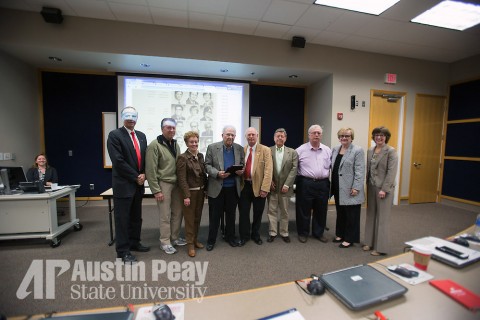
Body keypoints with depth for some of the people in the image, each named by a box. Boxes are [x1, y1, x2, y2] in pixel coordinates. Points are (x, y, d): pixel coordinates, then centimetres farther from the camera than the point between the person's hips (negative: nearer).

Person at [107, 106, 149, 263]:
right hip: (123, 184, -6)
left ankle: (134, 243, 32)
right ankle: (123, 250, 18)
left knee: (136, 216, 16)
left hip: (138, 184, 6)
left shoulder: (141, 136, 12)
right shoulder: (115, 135, -8)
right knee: (122, 218, 5)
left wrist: (143, 174, -3)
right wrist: (135, 177, -13)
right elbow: (118, 161, -16)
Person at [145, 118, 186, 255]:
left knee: (177, 212, 13)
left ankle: (175, 238, 30)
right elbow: (151, 170, -13)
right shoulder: (155, 145, -11)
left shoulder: (175, 144, 10)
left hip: (177, 183, 7)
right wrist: (156, 190, -15)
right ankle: (165, 242, 20)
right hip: (163, 183, -6)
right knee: (165, 215, 3)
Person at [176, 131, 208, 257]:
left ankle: (195, 239, 31)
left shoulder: (200, 155, 8)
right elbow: (182, 179, -14)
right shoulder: (182, 158, -11)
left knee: (197, 217, 15)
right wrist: (186, 196, -18)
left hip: (200, 191, 6)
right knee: (189, 218, 5)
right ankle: (190, 244, 18)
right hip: (190, 192, -6)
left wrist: (206, 189, 7)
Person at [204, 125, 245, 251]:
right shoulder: (212, 147, -3)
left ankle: (230, 237, 35)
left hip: (233, 188, 3)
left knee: (231, 214, 16)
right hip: (217, 188, -2)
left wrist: (241, 171, -14)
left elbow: (243, 165, 9)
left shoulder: (240, 149, 4)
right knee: (215, 215, 9)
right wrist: (217, 173, -21)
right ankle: (211, 240, 26)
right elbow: (207, 165, -4)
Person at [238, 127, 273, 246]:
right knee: (243, 212, 9)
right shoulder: (242, 150, 6)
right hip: (244, 185, 3)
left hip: (258, 186, -2)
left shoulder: (265, 150, -5)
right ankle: (244, 236, 29)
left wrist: (265, 188, -18)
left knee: (257, 213, 13)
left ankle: (256, 235, 34)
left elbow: (268, 170, -12)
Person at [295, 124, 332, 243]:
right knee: (303, 210, 7)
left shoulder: (328, 150, 7)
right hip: (305, 184, -3)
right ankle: (303, 233, 24)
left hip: (323, 184, 4)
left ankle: (318, 233, 32)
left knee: (321, 211, 14)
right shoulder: (300, 150, -3)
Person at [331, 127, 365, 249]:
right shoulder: (335, 149, 11)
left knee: (351, 214, 5)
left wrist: (356, 188, -17)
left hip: (350, 189, -6)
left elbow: (360, 171, -13)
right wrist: (332, 184, 10)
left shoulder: (358, 150, -8)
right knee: (340, 212, 17)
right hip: (338, 188, 6)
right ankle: (340, 234, 31)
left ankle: (350, 239, 18)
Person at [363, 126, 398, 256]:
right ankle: (369, 242, 25)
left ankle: (381, 247, 13)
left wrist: (384, 189, -17)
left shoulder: (391, 151, -8)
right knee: (371, 215, 12)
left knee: (382, 217, 2)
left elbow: (391, 172, -13)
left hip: (384, 188, -6)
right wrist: (368, 185, 10)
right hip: (371, 187, 6)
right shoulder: (370, 150, 10)